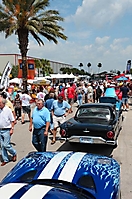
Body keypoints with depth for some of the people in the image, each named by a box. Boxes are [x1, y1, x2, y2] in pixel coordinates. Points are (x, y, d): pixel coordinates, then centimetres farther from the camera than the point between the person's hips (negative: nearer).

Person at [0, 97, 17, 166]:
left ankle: (14, 153, 19)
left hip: (6, 130, -6)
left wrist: (12, 129, -12)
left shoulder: (8, 110, -11)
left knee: (6, 145, -7)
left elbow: (12, 120, -8)